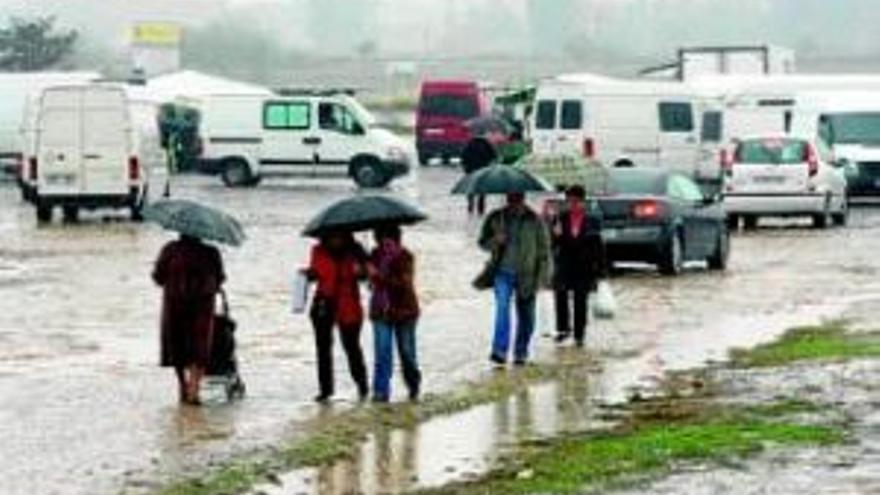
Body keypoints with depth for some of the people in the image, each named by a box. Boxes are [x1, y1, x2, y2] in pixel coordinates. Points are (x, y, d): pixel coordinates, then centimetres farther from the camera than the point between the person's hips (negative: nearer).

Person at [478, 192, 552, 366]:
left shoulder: (535, 221, 0)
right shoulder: (495, 218, 3)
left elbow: (544, 250, 4)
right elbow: (483, 242, 11)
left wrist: (543, 277, -1)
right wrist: (495, 241, -12)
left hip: (526, 275, 1)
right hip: (503, 273, -1)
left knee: (526, 316, 7)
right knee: (502, 307, -20)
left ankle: (521, 352, 23)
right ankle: (500, 350, -26)